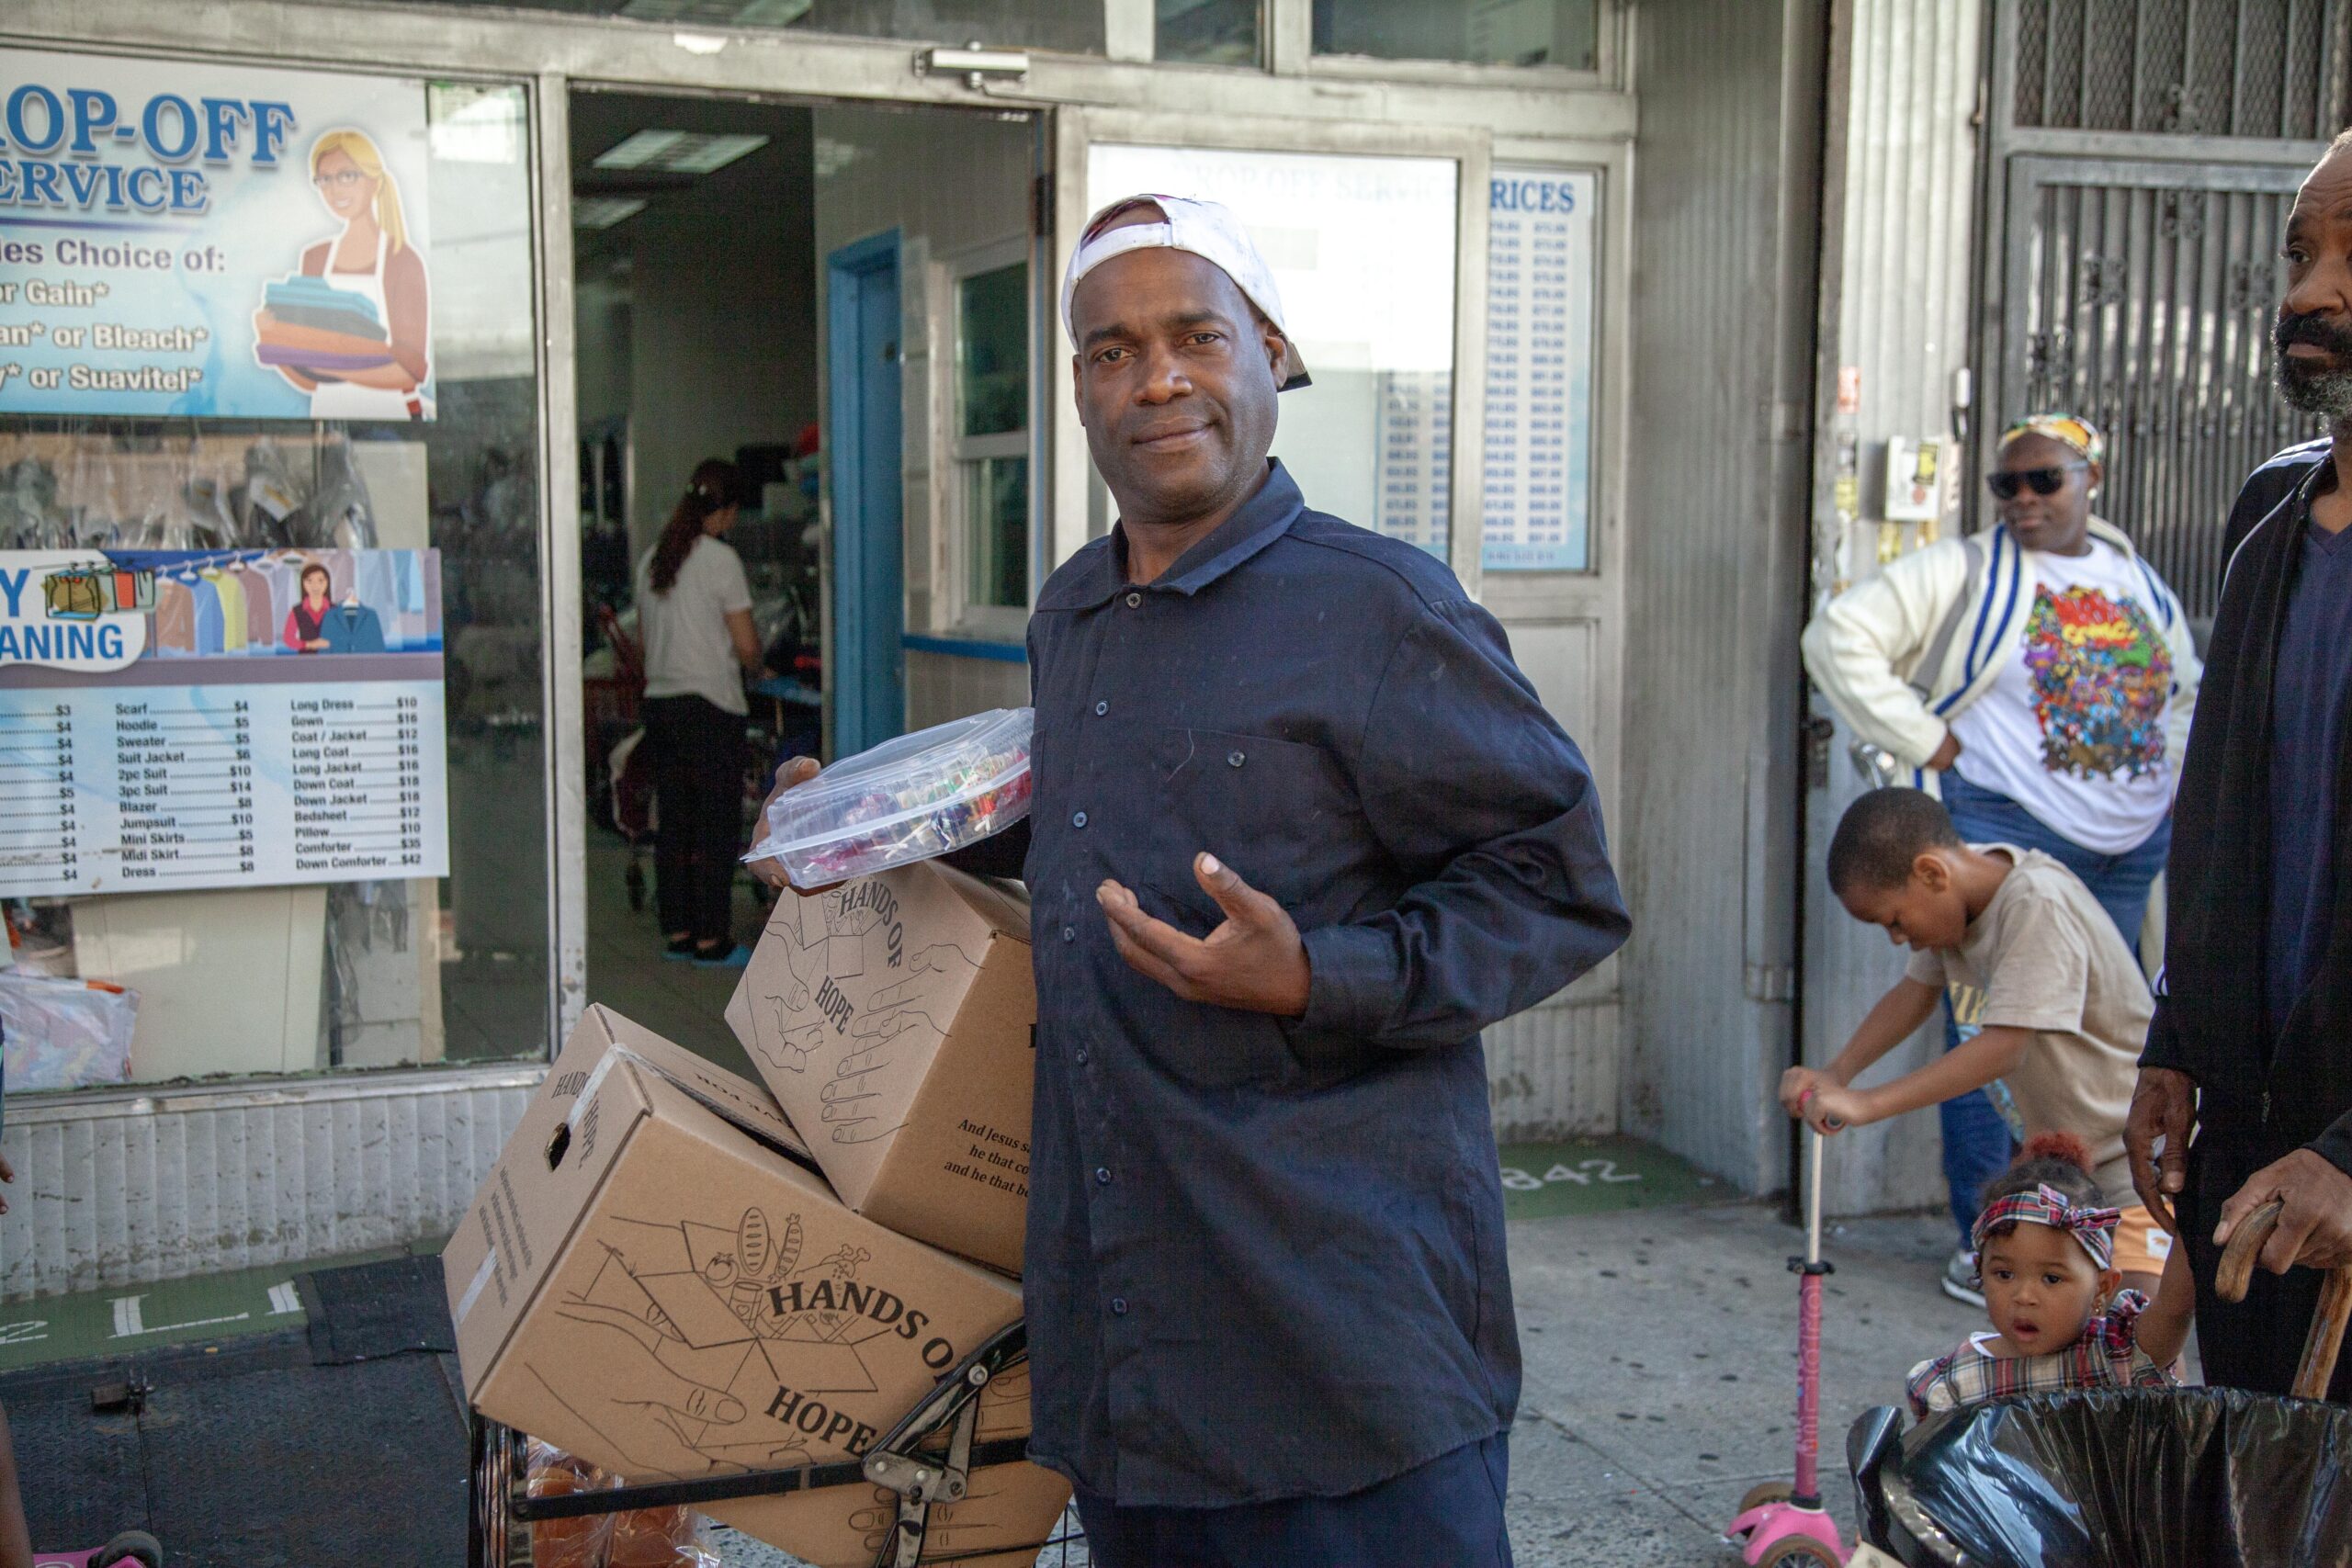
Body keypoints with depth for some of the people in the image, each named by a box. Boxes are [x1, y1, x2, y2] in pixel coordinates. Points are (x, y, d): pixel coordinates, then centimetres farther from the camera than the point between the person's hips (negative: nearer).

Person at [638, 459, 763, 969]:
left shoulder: (652, 559, 10)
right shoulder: (720, 558, -11)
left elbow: (647, 634, 15)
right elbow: (746, 645, -11)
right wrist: (755, 668, 9)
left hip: (658, 701, 7)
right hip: (709, 705, -7)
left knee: (673, 822, 12)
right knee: (717, 826, -1)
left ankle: (677, 932, 17)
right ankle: (711, 940, 1)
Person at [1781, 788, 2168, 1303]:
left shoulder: (2038, 904, -27)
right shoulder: (1960, 893, -1)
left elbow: (2004, 1048, -32)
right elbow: (1917, 989, 12)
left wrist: (1865, 1104, -32)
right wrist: (1836, 1073, -2)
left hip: (2138, 1150, -9)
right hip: (2057, 1151, 9)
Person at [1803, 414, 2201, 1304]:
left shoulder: (2140, 584, 13)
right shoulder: (1965, 573, -5)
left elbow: (2186, 692, 29)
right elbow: (1840, 637, -12)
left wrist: (2170, 780, 12)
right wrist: (1925, 740, -14)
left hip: (2130, 849, 6)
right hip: (2004, 838, -6)